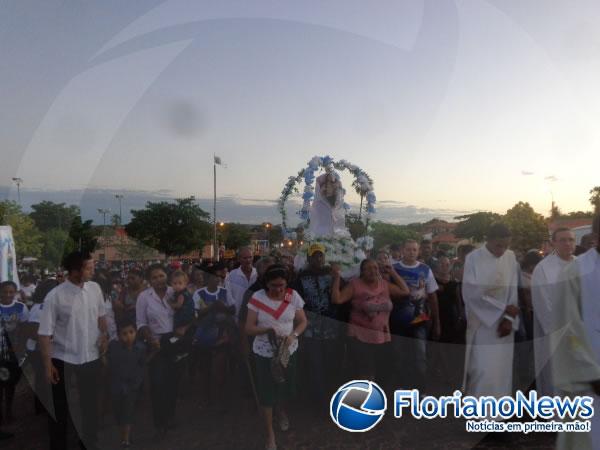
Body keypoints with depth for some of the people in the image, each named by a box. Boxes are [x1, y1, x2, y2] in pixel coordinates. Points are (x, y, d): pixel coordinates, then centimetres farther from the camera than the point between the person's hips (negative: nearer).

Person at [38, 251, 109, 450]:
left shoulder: (95, 288, -5)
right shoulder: (55, 296, -18)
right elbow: (45, 333, -14)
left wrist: (104, 335, -3)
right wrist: (48, 364, -13)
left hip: (91, 357, 4)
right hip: (64, 360, -4)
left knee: (90, 404, 20)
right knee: (60, 408, 14)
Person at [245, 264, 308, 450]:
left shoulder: (293, 296, -12)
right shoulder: (257, 298, -16)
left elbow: (302, 321, -3)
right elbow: (249, 328, -12)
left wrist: (293, 335, -21)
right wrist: (268, 329, -29)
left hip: (289, 350, 2)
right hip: (264, 352, -2)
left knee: (285, 385, 21)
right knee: (266, 392, 4)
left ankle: (282, 410, 55)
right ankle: (270, 433, 26)